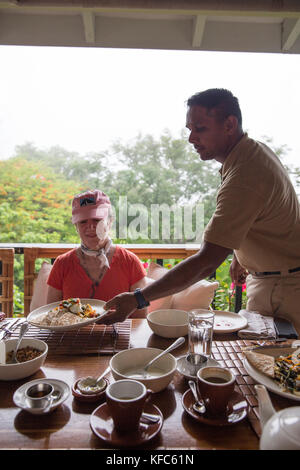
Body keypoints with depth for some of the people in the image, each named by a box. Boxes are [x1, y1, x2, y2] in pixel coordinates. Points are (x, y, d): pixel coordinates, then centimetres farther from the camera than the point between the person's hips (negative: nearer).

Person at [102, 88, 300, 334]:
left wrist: (138, 299, -33)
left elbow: (206, 262, -35)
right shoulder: (257, 150, 1)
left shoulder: (243, 180, -32)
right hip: (266, 278, 9)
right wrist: (239, 256, 15)